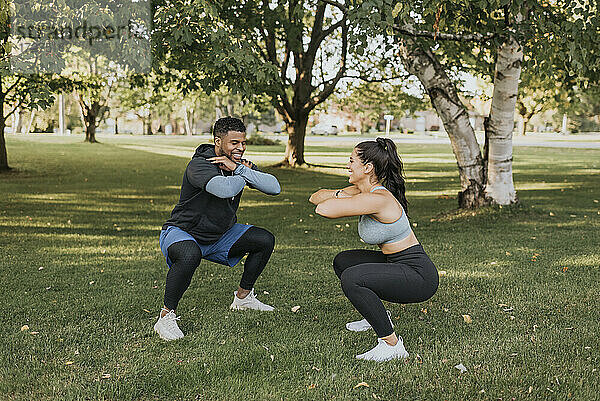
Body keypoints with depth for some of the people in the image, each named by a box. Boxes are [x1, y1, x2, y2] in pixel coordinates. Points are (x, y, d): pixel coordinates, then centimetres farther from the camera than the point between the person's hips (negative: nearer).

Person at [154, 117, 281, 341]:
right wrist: (245, 175, -23)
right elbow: (224, 189, -45)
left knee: (265, 240, 2)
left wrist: (238, 168, -23)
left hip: (219, 235, 8)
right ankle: (166, 317, -24)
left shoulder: (240, 164, -1)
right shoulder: (199, 165, -24)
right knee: (190, 255, -41)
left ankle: (243, 297, 19)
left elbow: (274, 187, -15)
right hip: (182, 233, -8)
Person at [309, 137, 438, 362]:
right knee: (342, 262, 22)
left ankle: (392, 344, -19)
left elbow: (324, 210, -31)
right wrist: (339, 194, -12)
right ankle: (377, 316, 33)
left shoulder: (377, 199, -26)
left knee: (351, 278, -30)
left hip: (419, 276, -10)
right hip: (397, 264, 10)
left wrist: (341, 199, -10)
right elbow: (315, 198, 8)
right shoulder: (363, 191, 4)